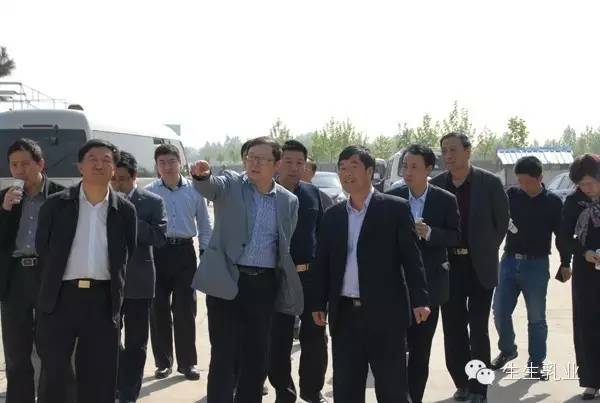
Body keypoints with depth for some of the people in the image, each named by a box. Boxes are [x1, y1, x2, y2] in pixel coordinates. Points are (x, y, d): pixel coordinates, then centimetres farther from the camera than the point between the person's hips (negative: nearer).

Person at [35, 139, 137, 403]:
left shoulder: (125, 210, 4)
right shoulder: (55, 205, 2)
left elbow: (126, 257, 9)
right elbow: (42, 251, 7)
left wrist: (117, 295, 6)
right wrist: (49, 290, 7)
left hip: (103, 299, 1)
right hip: (61, 297, -1)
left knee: (99, 377, 8)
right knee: (52, 372, 4)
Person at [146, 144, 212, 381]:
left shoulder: (194, 190, 3)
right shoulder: (149, 192, 1)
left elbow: (204, 224, 9)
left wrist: (205, 252, 4)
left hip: (184, 251, 0)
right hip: (157, 251, 0)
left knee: (185, 309, 1)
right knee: (159, 309, 5)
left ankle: (187, 362, 13)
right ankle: (163, 362, 18)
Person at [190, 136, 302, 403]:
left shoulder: (289, 201, 8)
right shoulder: (230, 184, 1)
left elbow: (286, 248, 14)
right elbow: (210, 186, -22)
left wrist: (288, 289, 11)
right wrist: (201, 175, -45)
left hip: (264, 285, 3)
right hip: (227, 281, -3)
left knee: (257, 356, 10)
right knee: (224, 355, 1)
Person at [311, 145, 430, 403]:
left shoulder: (395, 209, -2)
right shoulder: (332, 216, 11)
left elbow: (411, 257, -5)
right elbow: (323, 263, 12)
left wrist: (419, 300, -11)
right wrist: (318, 303, 6)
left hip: (385, 312, -4)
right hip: (345, 314, 4)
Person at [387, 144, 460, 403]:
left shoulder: (446, 200, -3)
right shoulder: (392, 197, 0)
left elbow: (456, 237, -4)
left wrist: (429, 232, -20)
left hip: (429, 283, 0)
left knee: (421, 348, 8)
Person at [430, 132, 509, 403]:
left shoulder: (489, 183, -6)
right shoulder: (436, 185, 2)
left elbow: (502, 221, 1)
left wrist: (487, 252, 1)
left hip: (479, 266, -3)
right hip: (448, 266, 3)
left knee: (478, 331, 2)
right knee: (453, 330, 9)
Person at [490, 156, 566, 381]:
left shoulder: (553, 202, -1)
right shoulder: (511, 195, 2)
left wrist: (565, 264, -2)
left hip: (536, 264, -2)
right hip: (509, 261, 2)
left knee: (536, 317, 5)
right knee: (500, 311, 4)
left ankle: (536, 362, 18)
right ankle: (507, 350, 27)